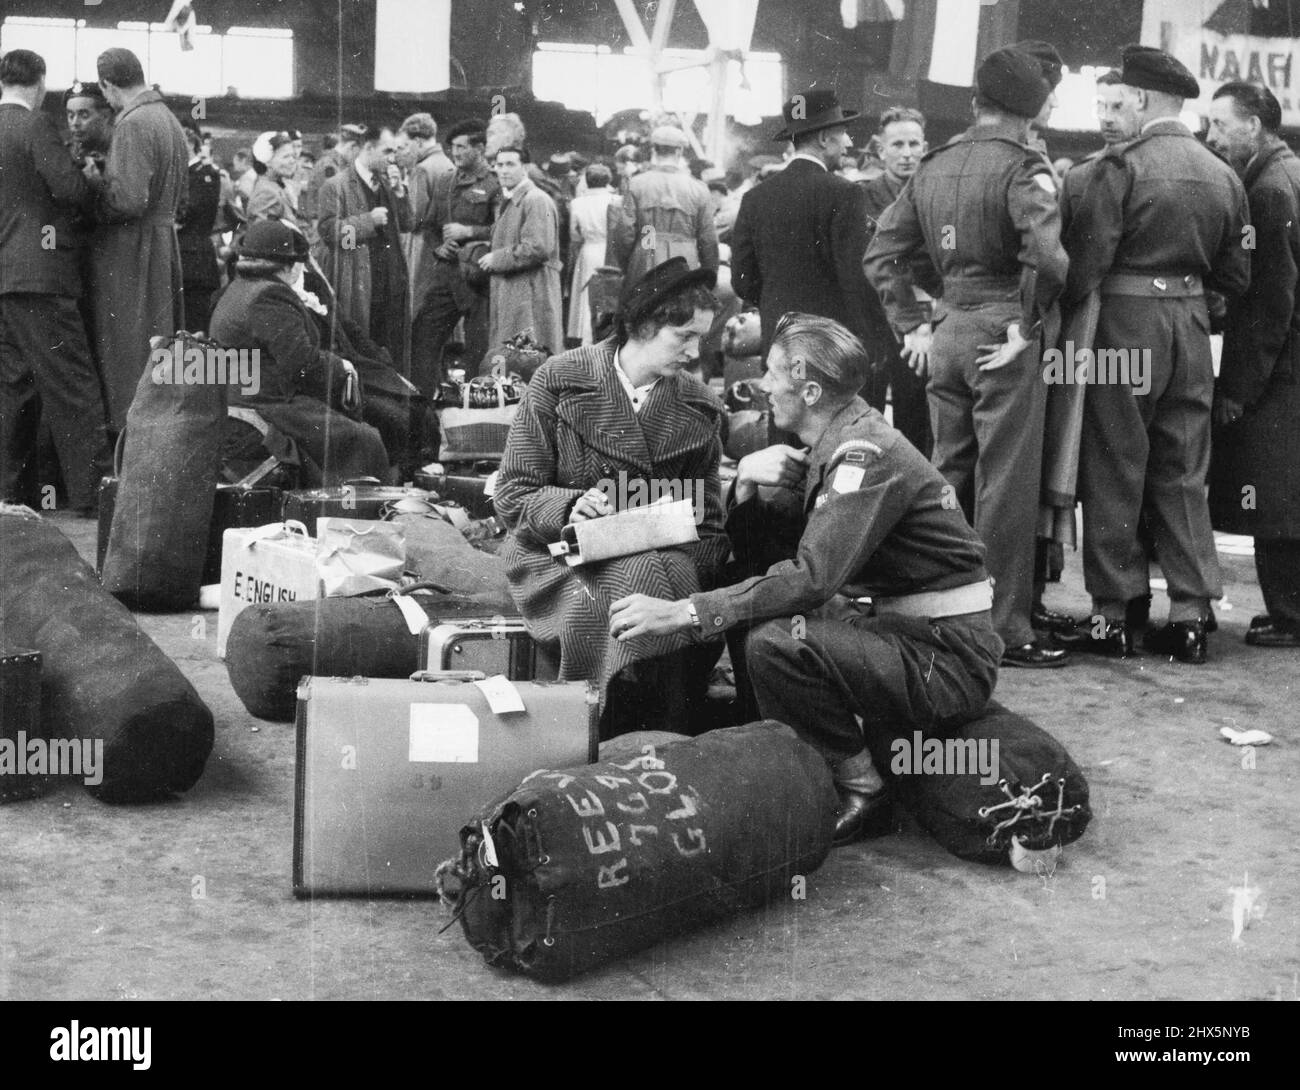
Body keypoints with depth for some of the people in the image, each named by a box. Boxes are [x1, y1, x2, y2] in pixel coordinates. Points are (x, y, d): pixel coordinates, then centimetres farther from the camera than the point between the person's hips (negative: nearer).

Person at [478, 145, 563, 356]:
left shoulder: (536, 200, -11)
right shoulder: (507, 201, 19)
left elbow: (538, 248, -21)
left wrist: (497, 259, -14)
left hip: (531, 296, -9)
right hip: (506, 293, 9)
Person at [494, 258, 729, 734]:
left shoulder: (699, 408, 7)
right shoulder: (559, 380, -3)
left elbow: (707, 525, 9)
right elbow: (511, 496, -3)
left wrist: (689, 563, -13)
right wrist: (569, 506, -23)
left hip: (655, 558, 3)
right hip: (557, 560, -3)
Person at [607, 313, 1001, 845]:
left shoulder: (867, 454, -20)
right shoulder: (831, 446, 8)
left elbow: (813, 577, -30)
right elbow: (757, 560, 12)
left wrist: (682, 612, -31)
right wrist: (746, 490, -8)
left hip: (950, 662, -9)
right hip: (898, 629, 9)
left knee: (776, 643, -26)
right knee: (751, 599, 7)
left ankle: (862, 795, -7)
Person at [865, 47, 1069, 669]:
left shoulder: (933, 168, 10)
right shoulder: (1022, 167, -9)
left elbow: (881, 254, 12)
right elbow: (1045, 256, -24)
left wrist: (911, 326, 13)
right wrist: (1028, 325, -12)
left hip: (947, 333, 6)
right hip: (1003, 336, -6)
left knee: (947, 478, 14)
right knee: (1006, 485, -2)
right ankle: (1004, 630, 2)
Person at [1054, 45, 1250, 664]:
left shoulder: (1122, 165, -12)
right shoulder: (1223, 176, 7)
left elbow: (1085, 259, -16)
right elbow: (1235, 277, 11)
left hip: (1126, 322, -5)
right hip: (1191, 324, 6)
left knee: (1114, 474, 4)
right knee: (1184, 477, 12)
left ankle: (1112, 615, 9)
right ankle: (1191, 615, 13)